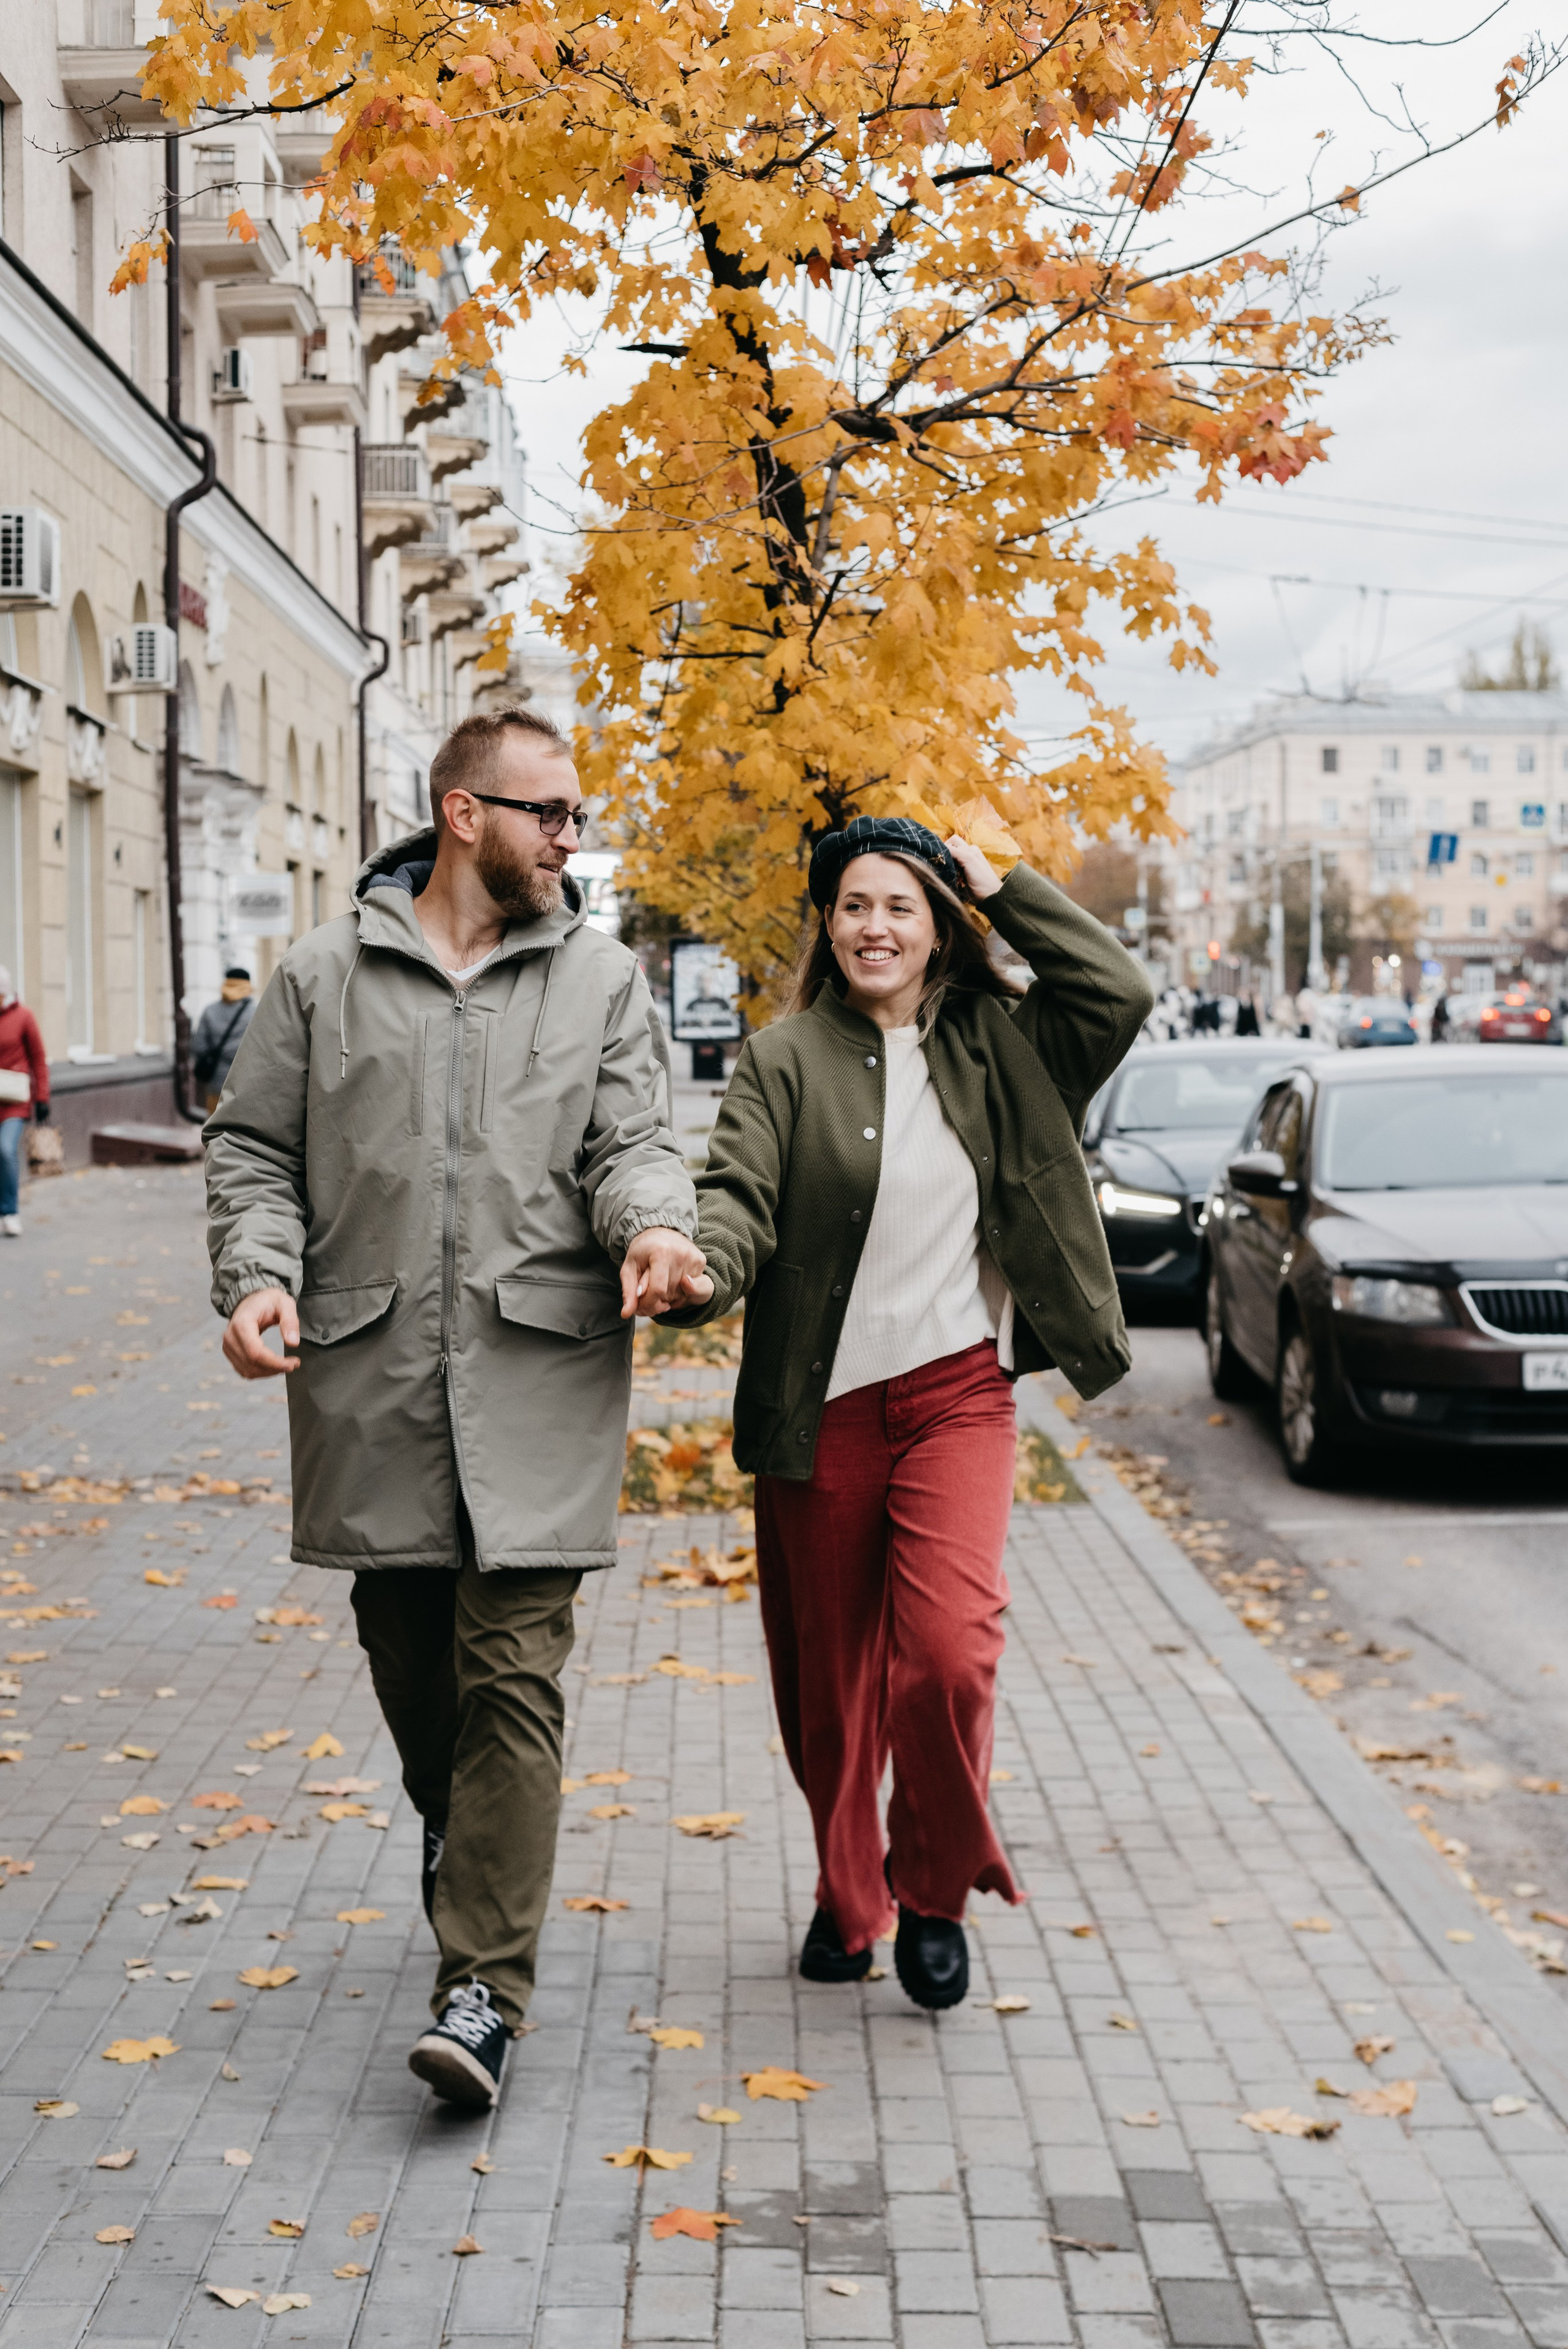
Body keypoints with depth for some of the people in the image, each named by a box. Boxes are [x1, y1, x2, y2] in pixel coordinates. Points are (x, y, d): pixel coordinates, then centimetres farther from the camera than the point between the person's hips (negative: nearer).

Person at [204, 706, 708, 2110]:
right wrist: (258, 1271, -7)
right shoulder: (326, 975, 9)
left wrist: (653, 1226, -20)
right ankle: (463, 1842, 42)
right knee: (408, 1661, 14)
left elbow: (633, 1142, 3)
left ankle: (485, 1985, -8)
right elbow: (253, 1146, 11)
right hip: (370, 1376, 2)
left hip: (541, 1375, -1)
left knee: (513, 1675, -9)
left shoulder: (603, 978, 9)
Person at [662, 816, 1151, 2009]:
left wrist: (1003, 889, 0)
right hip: (820, 1408, 0)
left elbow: (1121, 992, -4)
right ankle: (849, 1900, 31)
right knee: (831, 1678, 9)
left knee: (949, 1649, -17)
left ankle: (935, 1888, 7)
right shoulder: (787, 1058, 0)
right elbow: (739, 1190, -13)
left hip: (956, 1394, 0)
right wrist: (703, 1269, -34)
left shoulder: (997, 1046, 7)